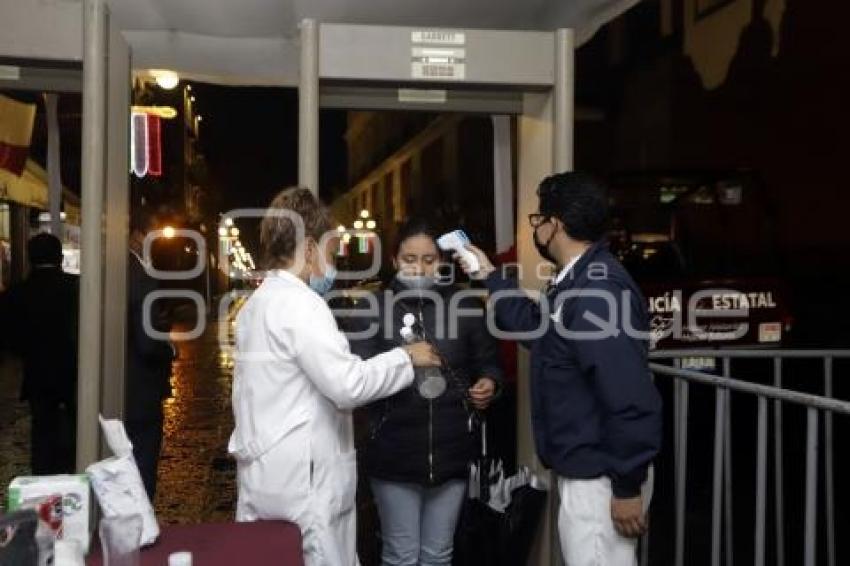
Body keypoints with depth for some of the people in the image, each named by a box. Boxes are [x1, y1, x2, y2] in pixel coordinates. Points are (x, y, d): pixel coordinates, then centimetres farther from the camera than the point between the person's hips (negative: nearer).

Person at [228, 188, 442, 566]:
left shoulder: (256, 304, 13)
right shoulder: (300, 303, -16)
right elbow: (348, 385, -21)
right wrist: (406, 357, -10)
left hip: (262, 474, 9)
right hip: (302, 479, -9)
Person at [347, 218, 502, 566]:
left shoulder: (464, 305, 5)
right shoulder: (375, 308, -1)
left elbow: (487, 360, 13)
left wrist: (489, 382, -8)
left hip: (451, 452, 2)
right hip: (395, 455, -2)